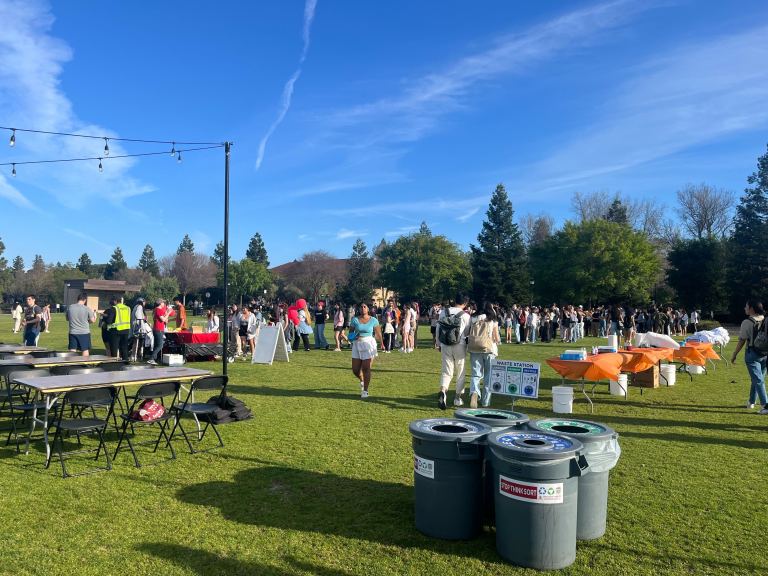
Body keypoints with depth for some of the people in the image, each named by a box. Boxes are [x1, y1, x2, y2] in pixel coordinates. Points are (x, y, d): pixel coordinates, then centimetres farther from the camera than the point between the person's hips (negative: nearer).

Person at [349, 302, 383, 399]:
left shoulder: (373, 320, 0)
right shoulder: (355, 320, 3)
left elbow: (378, 333, 0)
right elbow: (350, 332, 6)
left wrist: (381, 343, -11)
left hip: (369, 344, -2)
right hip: (357, 344, 2)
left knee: (366, 368, -7)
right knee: (355, 369, 3)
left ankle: (365, 390, 4)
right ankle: (362, 380, 37)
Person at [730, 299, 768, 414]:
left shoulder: (747, 322, -13)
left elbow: (742, 341, -11)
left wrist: (734, 355, -1)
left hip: (752, 354, -5)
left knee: (758, 380, -2)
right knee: (758, 378, 18)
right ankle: (751, 402, 30)